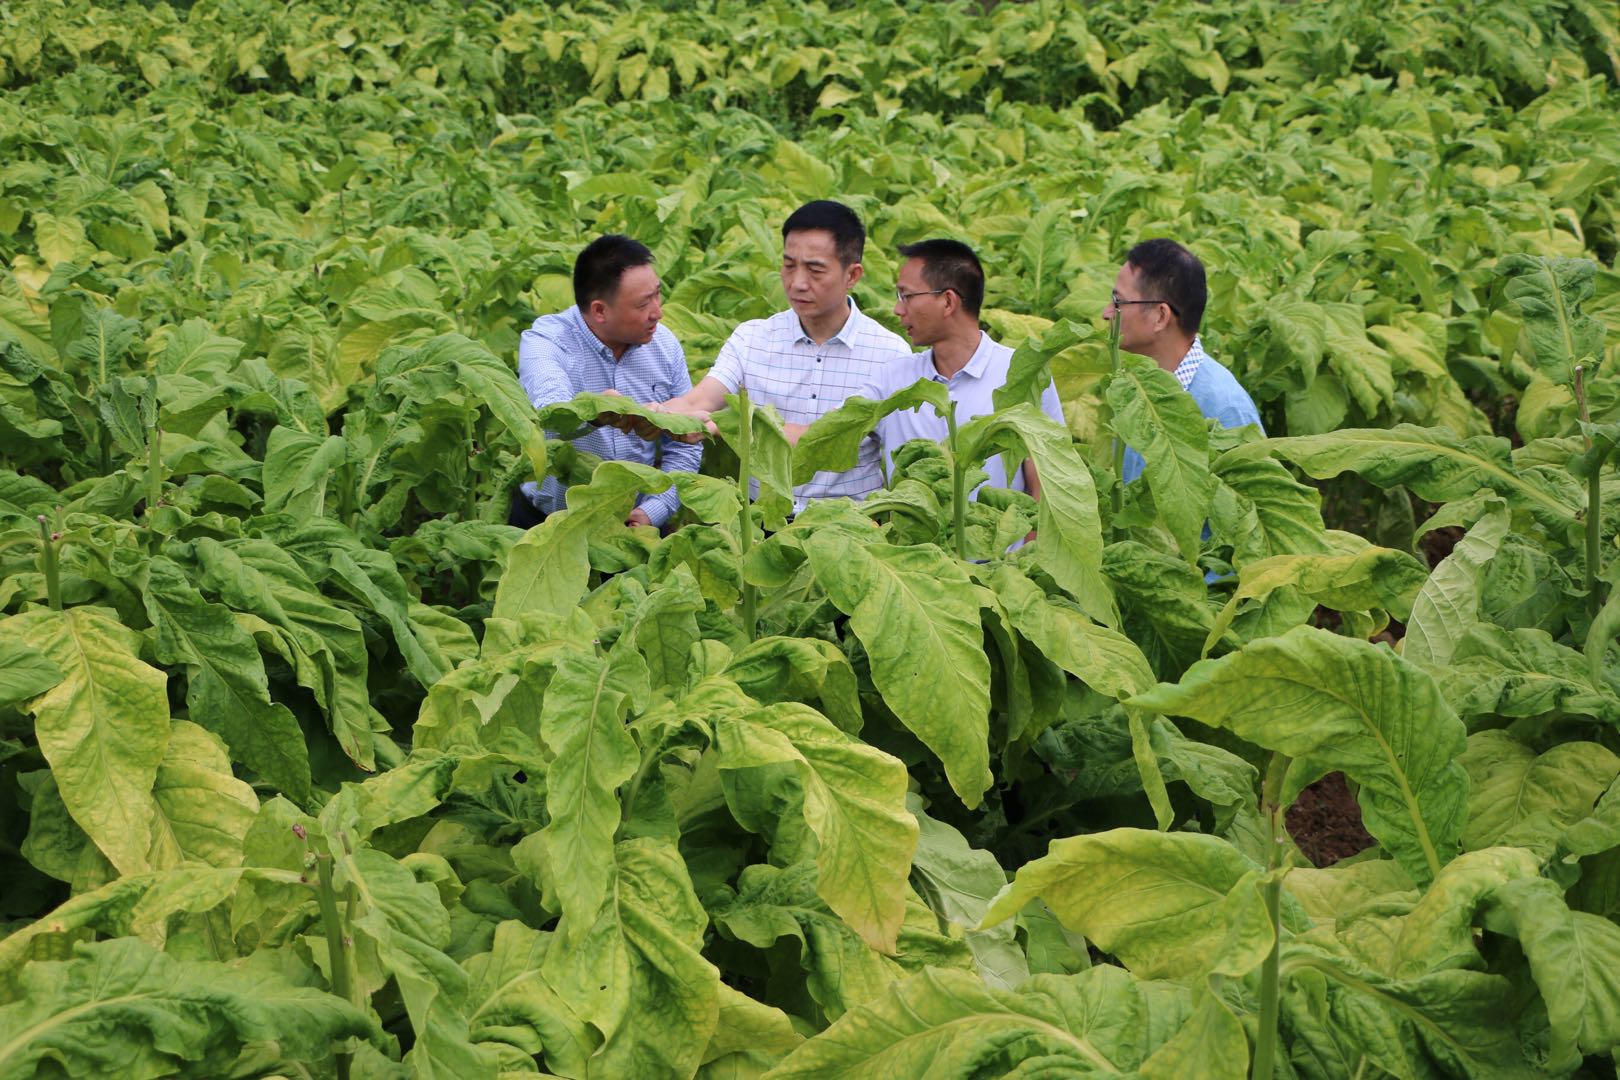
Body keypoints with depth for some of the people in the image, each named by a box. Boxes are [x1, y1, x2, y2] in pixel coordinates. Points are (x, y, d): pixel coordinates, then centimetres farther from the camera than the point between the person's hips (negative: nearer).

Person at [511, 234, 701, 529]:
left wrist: (652, 512, -6)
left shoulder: (664, 344, 2)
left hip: (635, 523, 3)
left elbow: (683, 448, 7)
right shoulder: (544, 342, -13)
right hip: (545, 522, -3)